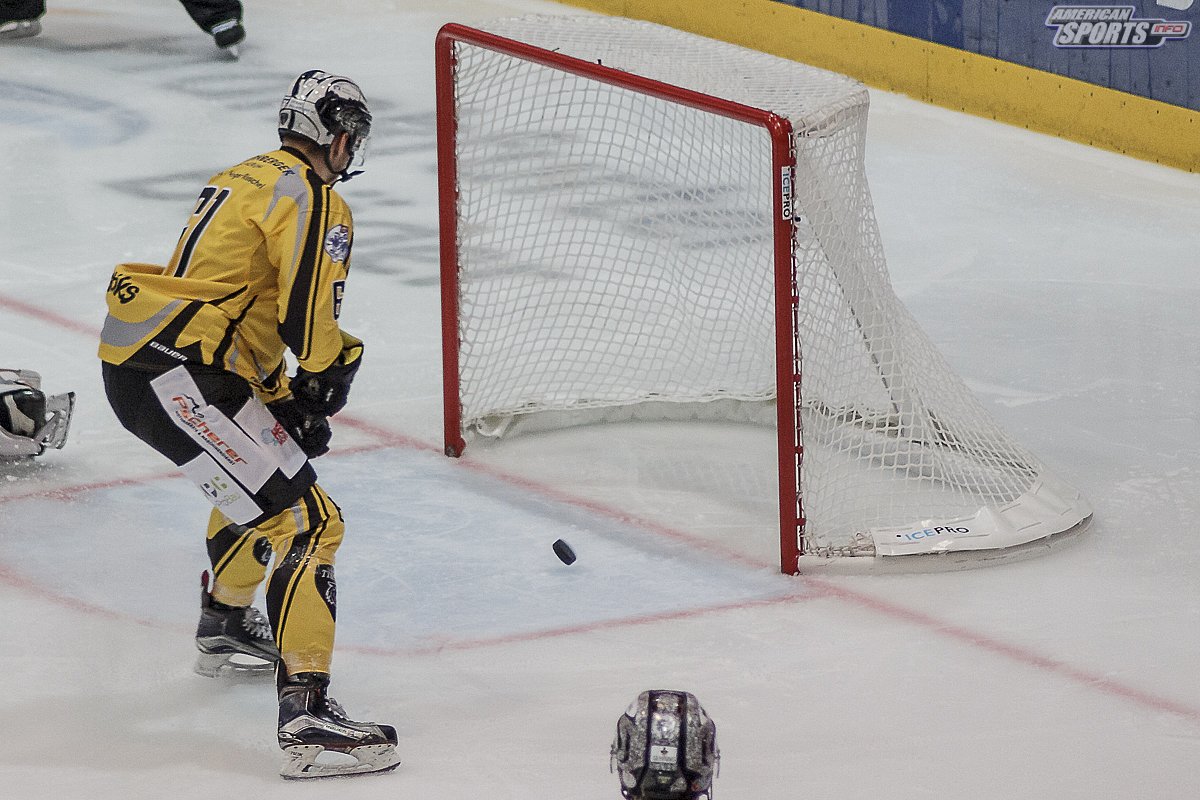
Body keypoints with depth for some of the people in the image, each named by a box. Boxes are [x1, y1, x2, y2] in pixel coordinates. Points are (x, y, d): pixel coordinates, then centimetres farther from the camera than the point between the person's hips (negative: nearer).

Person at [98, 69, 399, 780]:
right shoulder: (314, 200, -7)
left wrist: (283, 401, 20)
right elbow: (310, 313, -18)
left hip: (132, 358, 10)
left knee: (265, 473, 35)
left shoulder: (241, 181, 24)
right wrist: (327, 374, 2)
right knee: (305, 520, -13)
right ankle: (307, 714, -23)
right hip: (175, 377, -10)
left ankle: (226, 628, 51)